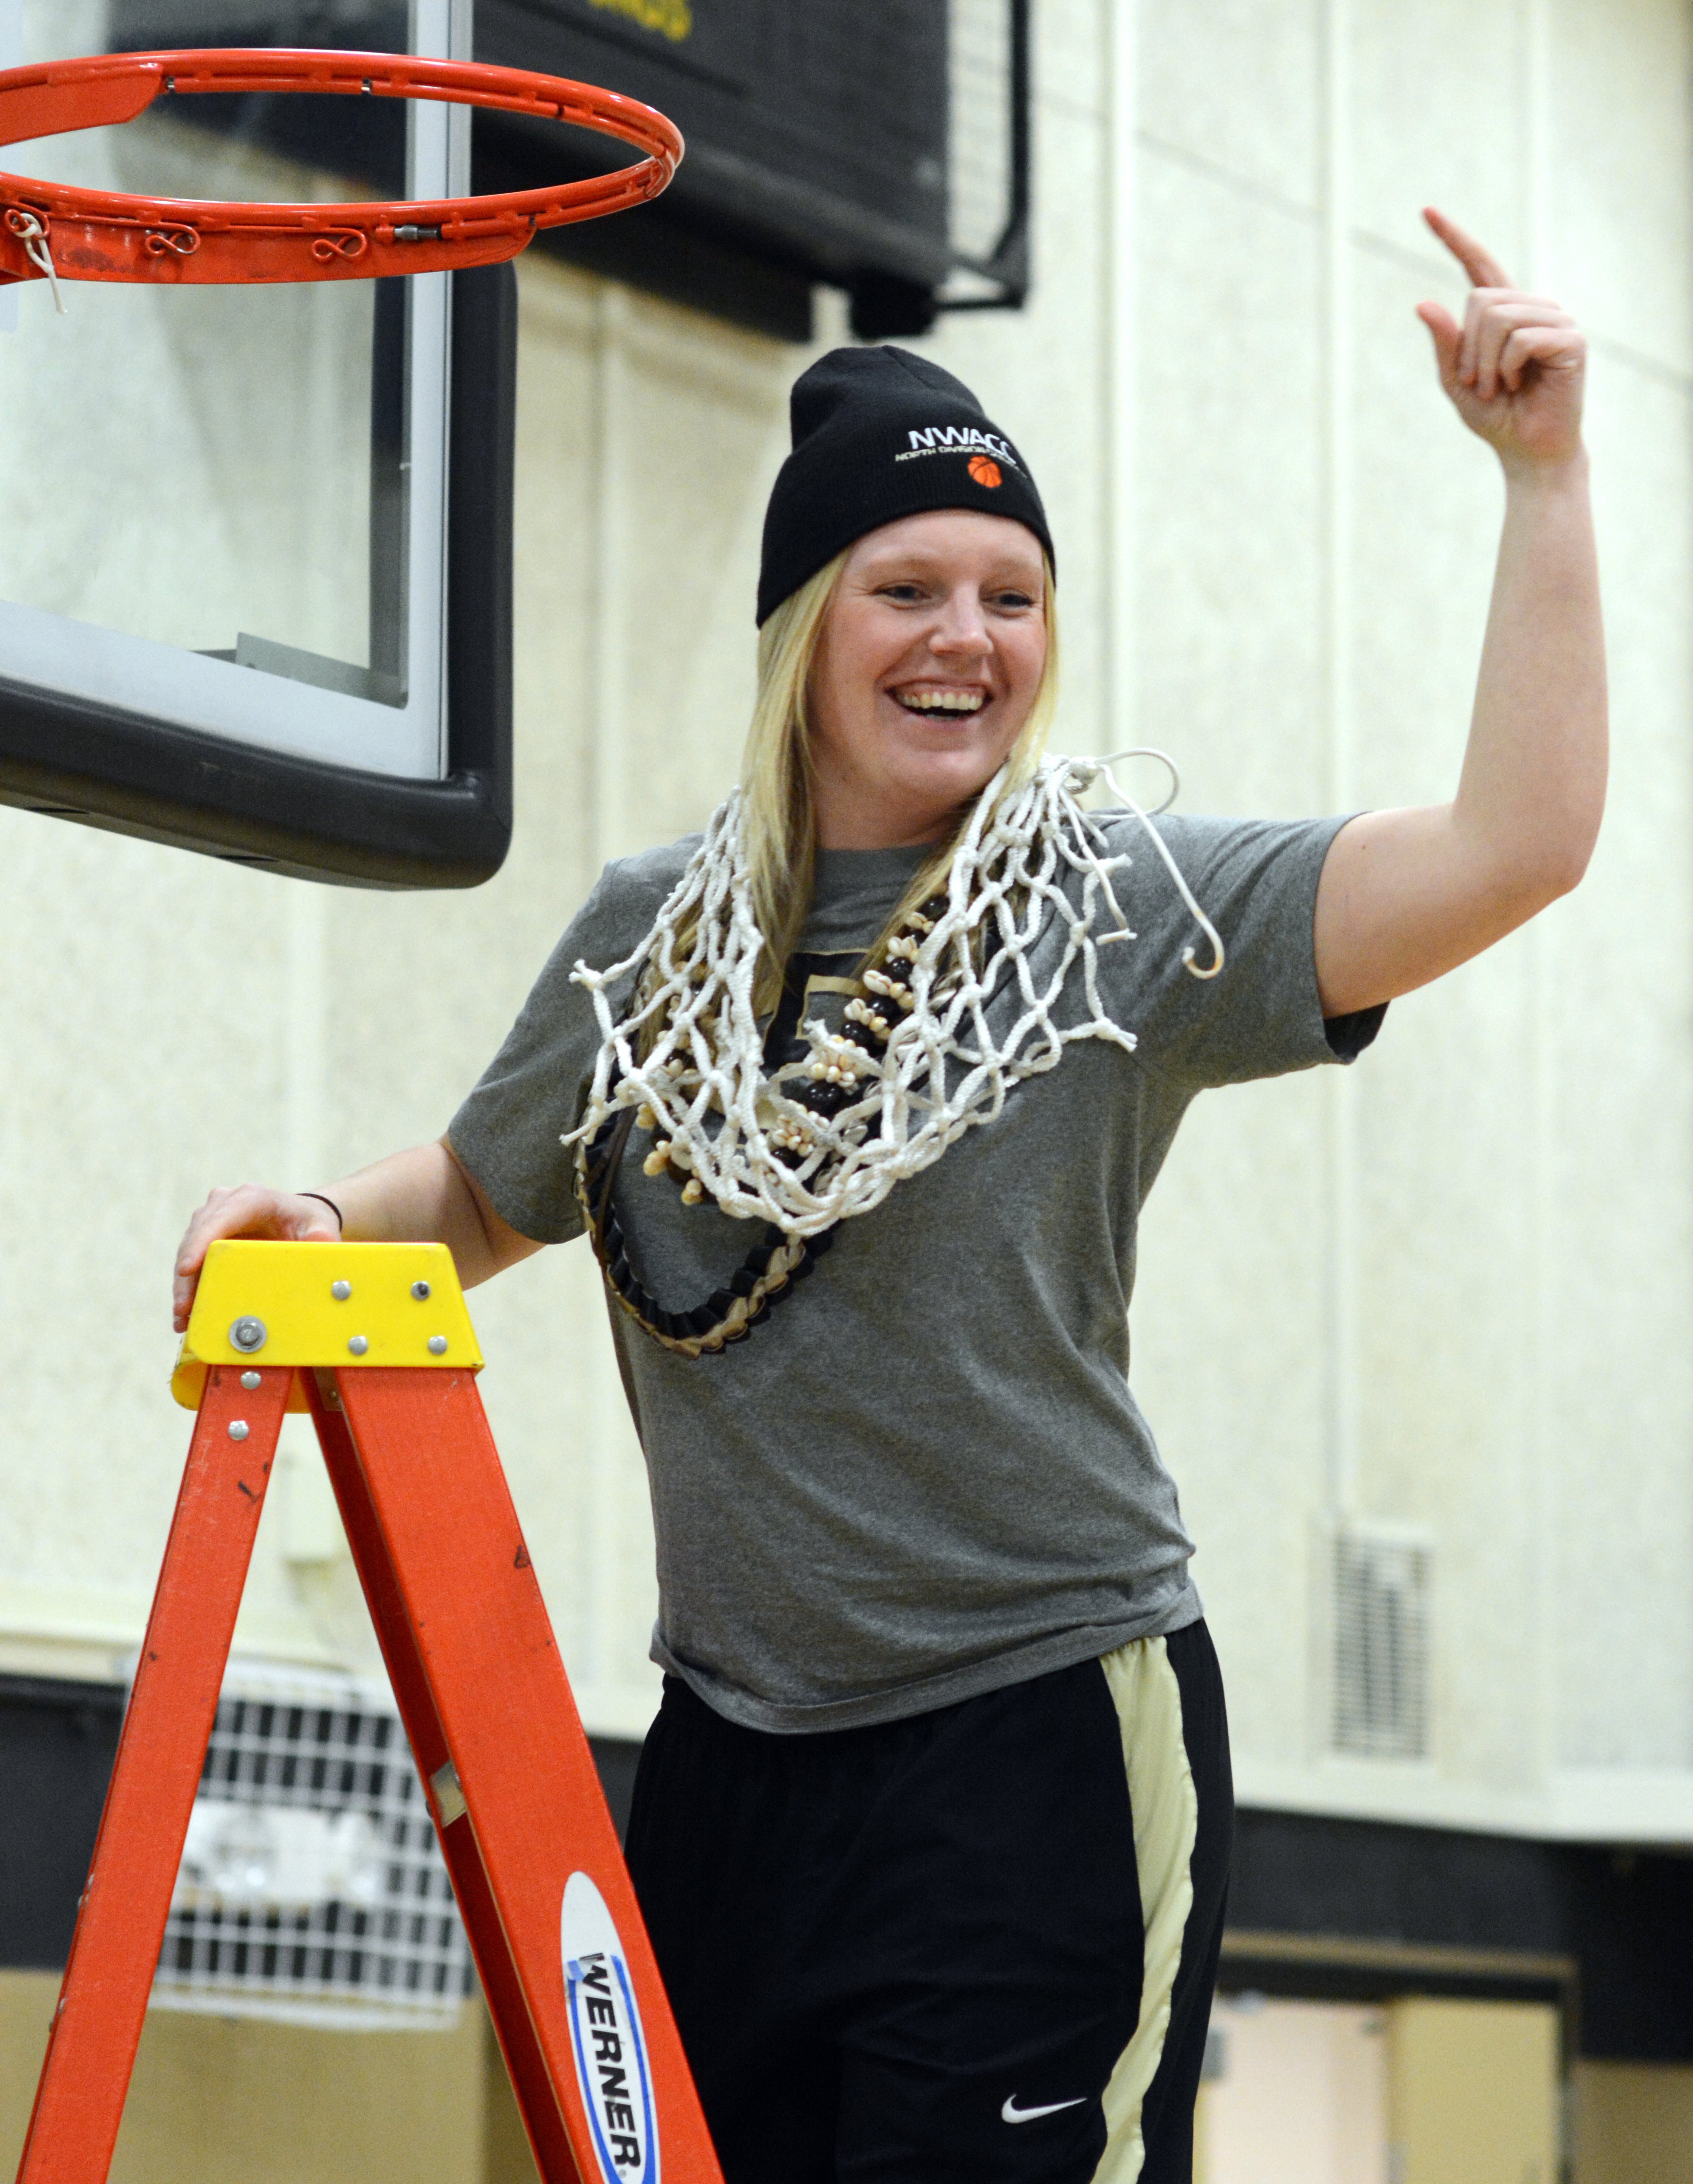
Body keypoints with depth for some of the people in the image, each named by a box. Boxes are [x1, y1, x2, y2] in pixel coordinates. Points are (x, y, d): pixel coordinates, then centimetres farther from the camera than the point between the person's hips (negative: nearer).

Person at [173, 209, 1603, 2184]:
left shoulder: (1131, 918, -3)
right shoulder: (650, 941, 9)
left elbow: (1515, 847, -15)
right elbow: (482, 1201, 25)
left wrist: (1545, 475, -18)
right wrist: (321, 1225, 3)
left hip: (1046, 1744, -4)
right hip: (731, 1759, 5)